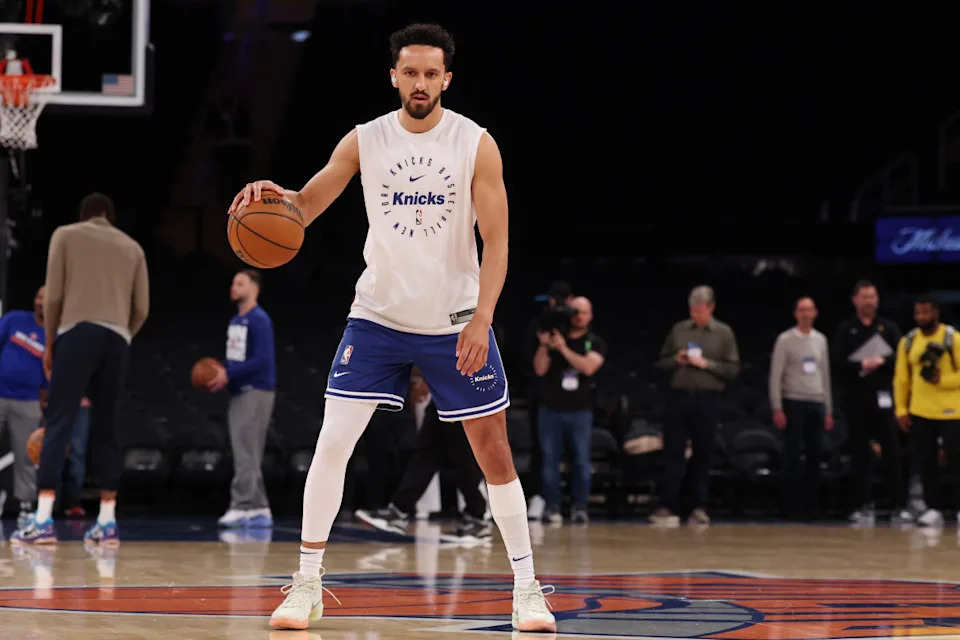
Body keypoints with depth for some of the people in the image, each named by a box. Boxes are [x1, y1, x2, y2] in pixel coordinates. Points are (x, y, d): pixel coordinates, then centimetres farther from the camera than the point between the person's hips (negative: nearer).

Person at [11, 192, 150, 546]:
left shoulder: (66, 235, 12)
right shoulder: (132, 247, 20)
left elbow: (54, 295, 4)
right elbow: (142, 309, 14)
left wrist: (50, 343, 14)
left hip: (77, 331, -3)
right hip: (117, 338, 3)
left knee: (58, 424, -6)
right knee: (105, 429, 10)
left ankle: (43, 520, -17)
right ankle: (107, 522, 6)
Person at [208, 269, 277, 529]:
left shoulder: (259, 320, -11)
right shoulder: (235, 321, 16)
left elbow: (263, 360, -19)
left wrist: (229, 375, -19)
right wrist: (221, 372, 3)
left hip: (256, 392, -9)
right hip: (239, 393, 9)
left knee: (245, 454, -12)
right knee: (246, 455, 9)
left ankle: (242, 507, -14)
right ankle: (259, 510, 12)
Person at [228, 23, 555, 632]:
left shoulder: (476, 144, -8)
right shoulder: (364, 141, -3)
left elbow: (496, 240, -9)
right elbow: (306, 207, -3)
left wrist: (482, 317, -22)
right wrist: (272, 196, -27)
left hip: (456, 321, -1)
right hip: (379, 317, 1)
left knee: (494, 451, 1)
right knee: (331, 444, -7)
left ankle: (527, 585, 11)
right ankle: (307, 583, 4)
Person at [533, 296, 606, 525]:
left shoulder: (595, 343, 5)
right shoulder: (553, 338, 6)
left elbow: (588, 367, -13)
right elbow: (540, 369, -3)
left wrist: (563, 349, -18)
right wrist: (544, 345, -17)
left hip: (580, 410, -1)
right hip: (551, 409, 1)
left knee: (582, 461, -4)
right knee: (550, 460, -2)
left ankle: (580, 508, -1)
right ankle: (552, 508, 1)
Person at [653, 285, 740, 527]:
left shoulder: (724, 333, 4)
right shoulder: (679, 330, 10)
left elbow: (733, 368, 0)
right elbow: (662, 361, 14)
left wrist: (706, 364, -12)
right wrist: (676, 360, -6)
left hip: (707, 399, -1)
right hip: (679, 395, 1)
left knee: (702, 455, 3)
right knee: (672, 452, -3)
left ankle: (699, 508, 10)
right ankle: (668, 508, -4)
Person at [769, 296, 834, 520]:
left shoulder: (821, 340, 14)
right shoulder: (786, 340, -1)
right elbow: (775, 375, -4)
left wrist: (829, 410, 15)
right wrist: (777, 409, -11)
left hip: (817, 403, 5)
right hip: (794, 402, -5)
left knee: (815, 455, 2)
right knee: (793, 455, -5)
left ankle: (811, 504, 9)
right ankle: (792, 506, -1)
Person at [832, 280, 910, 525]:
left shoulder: (888, 327, 11)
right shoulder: (845, 330, 8)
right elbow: (837, 363, -2)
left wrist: (882, 362, -14)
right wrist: (861, 365, -15)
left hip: (883, 396, 0)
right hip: (855, 397, 0)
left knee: (891, 451, -4)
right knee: (859, 453, 1)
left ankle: (899, 506, -4)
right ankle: (863, 506, 4)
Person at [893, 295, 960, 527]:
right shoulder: (908, 342, 8)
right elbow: (901, 378, 9)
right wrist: (901, 410, 4)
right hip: (920, 413, 4)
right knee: (927, 463, 5)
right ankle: (934, 509, 12)